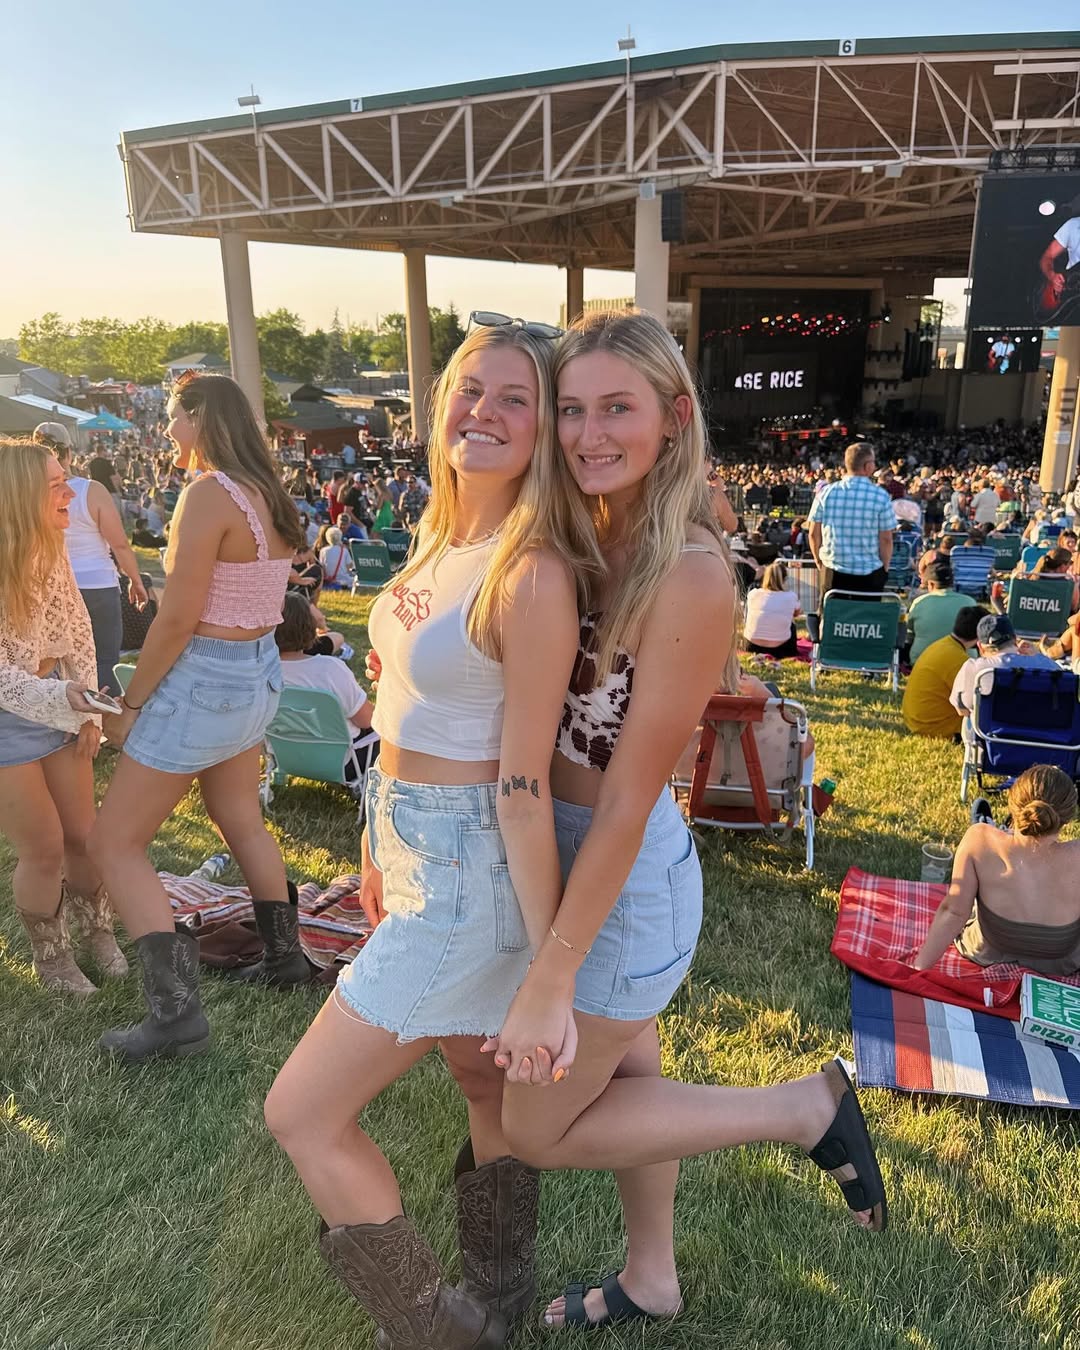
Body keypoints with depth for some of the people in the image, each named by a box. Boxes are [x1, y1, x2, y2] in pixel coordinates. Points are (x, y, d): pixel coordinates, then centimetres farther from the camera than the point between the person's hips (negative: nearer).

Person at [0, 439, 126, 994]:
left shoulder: (50, 549, -5)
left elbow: (78, 632, 3)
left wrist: (87, 709, 1)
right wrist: (62, 697, -39)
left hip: (61, 704, 6)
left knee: (83, 834, 12)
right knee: (44, 849, 2)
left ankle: (96, 930, 38)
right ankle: (50, 957, 28)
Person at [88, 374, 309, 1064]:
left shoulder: (209, 494, -19)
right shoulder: (269, 495, 6)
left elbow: (178, 619, -19)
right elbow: (253, 593, 7)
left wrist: (131, 703, -10)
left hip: (204, 679, -9)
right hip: (259, 674, 9)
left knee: (115, 843, 3)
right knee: (242, 821, 25)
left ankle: (175, 1011, 2)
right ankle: (286, 954, 39)